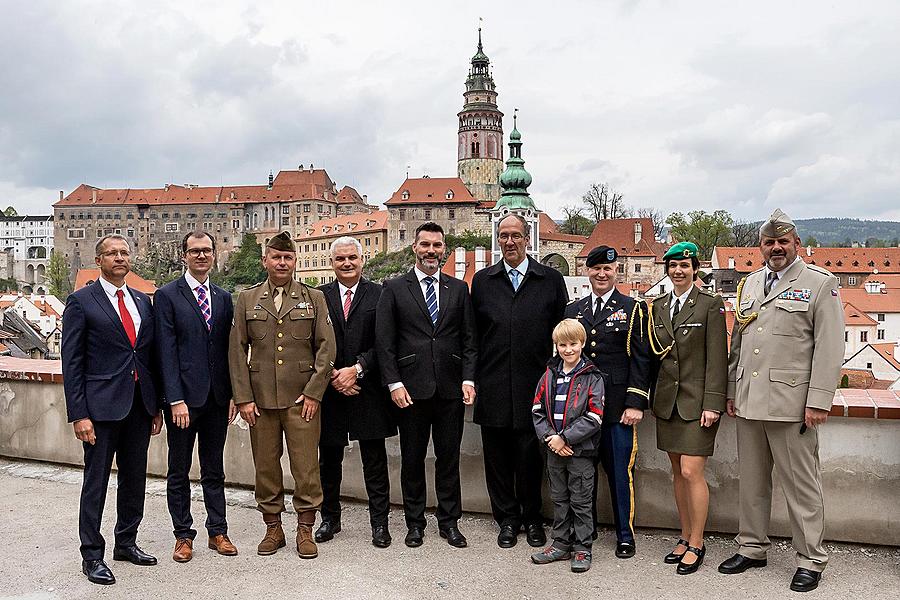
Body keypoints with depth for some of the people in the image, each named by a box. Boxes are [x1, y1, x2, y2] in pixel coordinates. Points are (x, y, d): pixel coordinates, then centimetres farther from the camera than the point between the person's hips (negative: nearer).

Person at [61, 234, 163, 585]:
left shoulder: (143, 302, 11)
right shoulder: (81, 302, -4)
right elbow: (71, 362, -7)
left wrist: (156, 406, 11)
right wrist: (78, 414, -12)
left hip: (140, 405, 6)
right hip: (103, 405, -5)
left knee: (134, 478, 14)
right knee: (96, 481, 3)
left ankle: (126, 543, 29)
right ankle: (92, 556, 16)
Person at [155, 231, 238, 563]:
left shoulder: (224, 297, 10)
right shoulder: (167, 295, -3)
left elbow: (229, 348, 10)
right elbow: (166, 351, -9)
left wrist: (233, 394, 4)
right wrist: (175, 399, -15)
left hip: (217, 398, 4)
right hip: (184, 397, -4)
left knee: (214, 470, 13)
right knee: (179, 471, 8)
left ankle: (217, 531, 23)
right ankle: (183, 535, 21)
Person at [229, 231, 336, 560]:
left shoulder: (314, 297, 6)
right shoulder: (247, 299, 8)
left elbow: (326, 346, 1)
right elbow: (237, 350, 5)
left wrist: (314, 392, -6)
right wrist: (243, 397, -2)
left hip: (302, 397, -1)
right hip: (260, 398, 1)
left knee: (306, 466, 0)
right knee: (265, 466, 8)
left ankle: (305, 529, 14)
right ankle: (273, 528, 23)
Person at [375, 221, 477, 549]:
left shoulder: (459, 289, 10)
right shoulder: (394, 288, 2)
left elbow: (469, 338, 8)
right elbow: (384, 341, -2)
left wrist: (468, 379, -2)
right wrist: (394, 383, -9)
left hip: (450, 388, 2)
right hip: (411, 389, -2)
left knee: (449, 457, 10)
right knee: (412, 458, 9)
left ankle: (449, 521, 23)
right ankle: (415, 522, 22)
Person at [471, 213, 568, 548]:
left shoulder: (551, 280, 5)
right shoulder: (482, 281, 9)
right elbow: (474, 333, 9)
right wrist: (474, 378, 4)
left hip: (534, 385, -1)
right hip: (494, 388, 1)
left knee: (531, 456, 6)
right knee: (498, 457, 8)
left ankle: (532, 518, 25)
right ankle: (507, 519, 24)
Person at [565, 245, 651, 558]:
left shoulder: (633, 309, 2)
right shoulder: (572, 311, 13)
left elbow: (640, 359, -3)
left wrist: (636, 403, -10)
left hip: (618, 407, -3)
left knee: (621, 472, 2)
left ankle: (625, 536, 18)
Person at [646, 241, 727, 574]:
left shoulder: (710, 304, -4)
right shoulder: (658, 307, 11)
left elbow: (717, 358, -8)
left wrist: (712, 404, -14)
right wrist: (652, 398, 10)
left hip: (696, 401, -5)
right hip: (667, 400, 5)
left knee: (691, 471, -7)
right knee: (677, 471, 11)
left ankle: (696, 544, 7)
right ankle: (685, 537, 23)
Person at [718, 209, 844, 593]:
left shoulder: (820, 283, -1)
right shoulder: (750, 284, 16)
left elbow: (830, 348, -7)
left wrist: (819, 401, -13)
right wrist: (731, 391, 15)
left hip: (791, 403, -5)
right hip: (749, 402, 6)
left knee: (801, 485, 2)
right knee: (751, 481, 14)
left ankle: (811, 559, 16)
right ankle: (752, 547, 27)